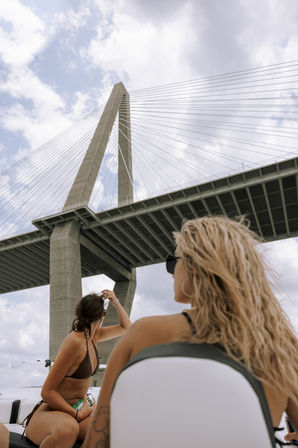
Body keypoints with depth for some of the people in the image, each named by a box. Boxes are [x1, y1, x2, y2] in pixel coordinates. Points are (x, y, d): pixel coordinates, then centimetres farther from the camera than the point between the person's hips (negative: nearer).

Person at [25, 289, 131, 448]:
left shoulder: (93, 336, 4)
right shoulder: (75, 341, -22)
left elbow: (126, 328, 15)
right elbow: (47, 392, -19)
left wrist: (116, 302, -1)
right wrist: (77, 414, -18)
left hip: (75, 411, 6)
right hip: (49, 411, -6)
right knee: (67, 428, -42)